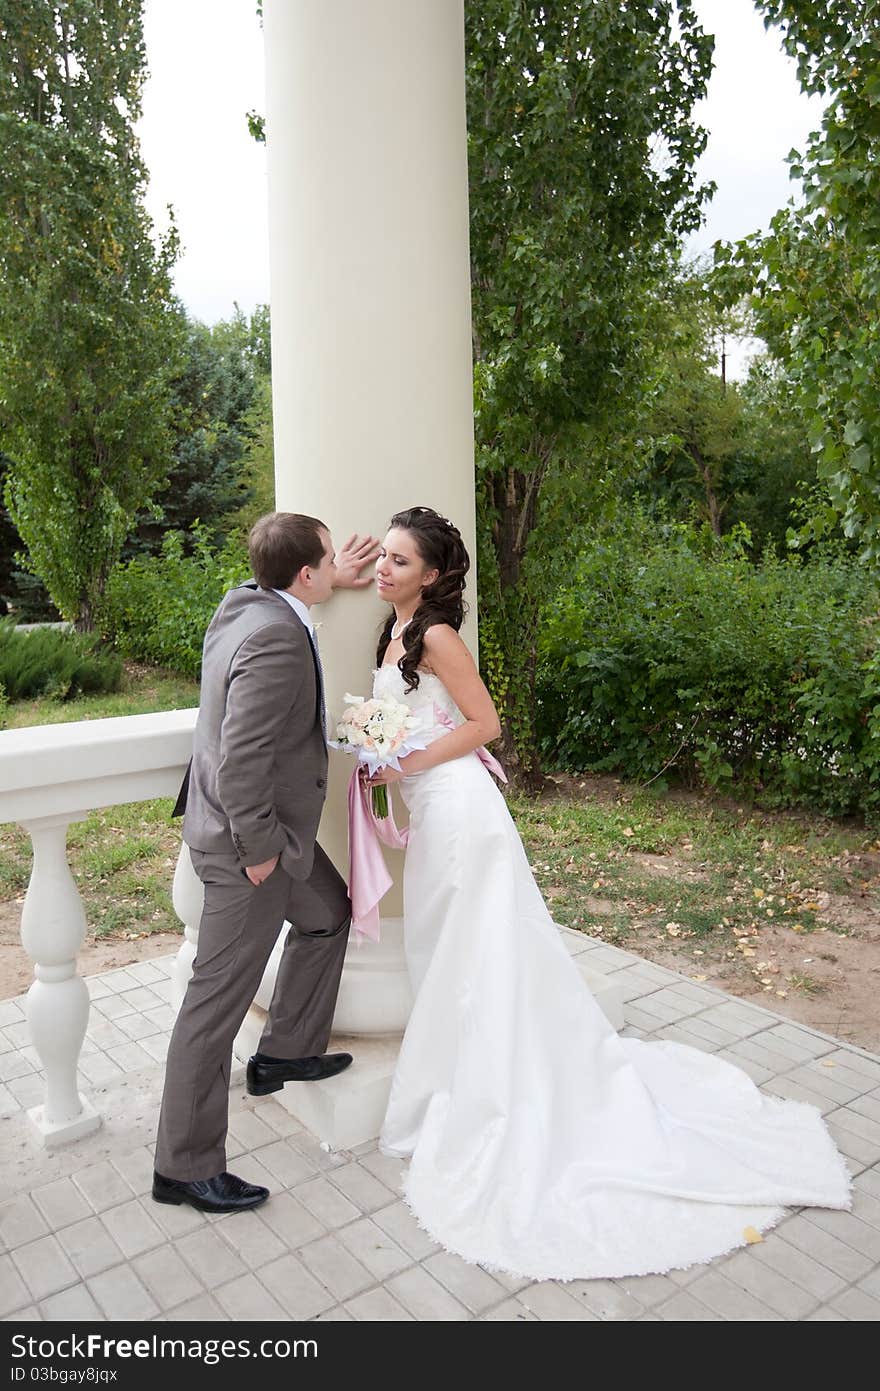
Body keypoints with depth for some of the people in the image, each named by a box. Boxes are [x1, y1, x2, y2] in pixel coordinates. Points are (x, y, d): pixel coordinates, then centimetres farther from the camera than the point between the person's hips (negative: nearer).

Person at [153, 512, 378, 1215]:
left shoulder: (244, 604, 2)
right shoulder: (276, 640, -28)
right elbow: (241, 758, -30)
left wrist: (337, 583, 25)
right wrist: (257, 849, -20)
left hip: (265, 826, 11)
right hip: (249, 840, -10)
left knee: (328, 914, 27)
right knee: (219, 997, 1)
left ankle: (286, 1052, 42)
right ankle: (185, 1167, 17)